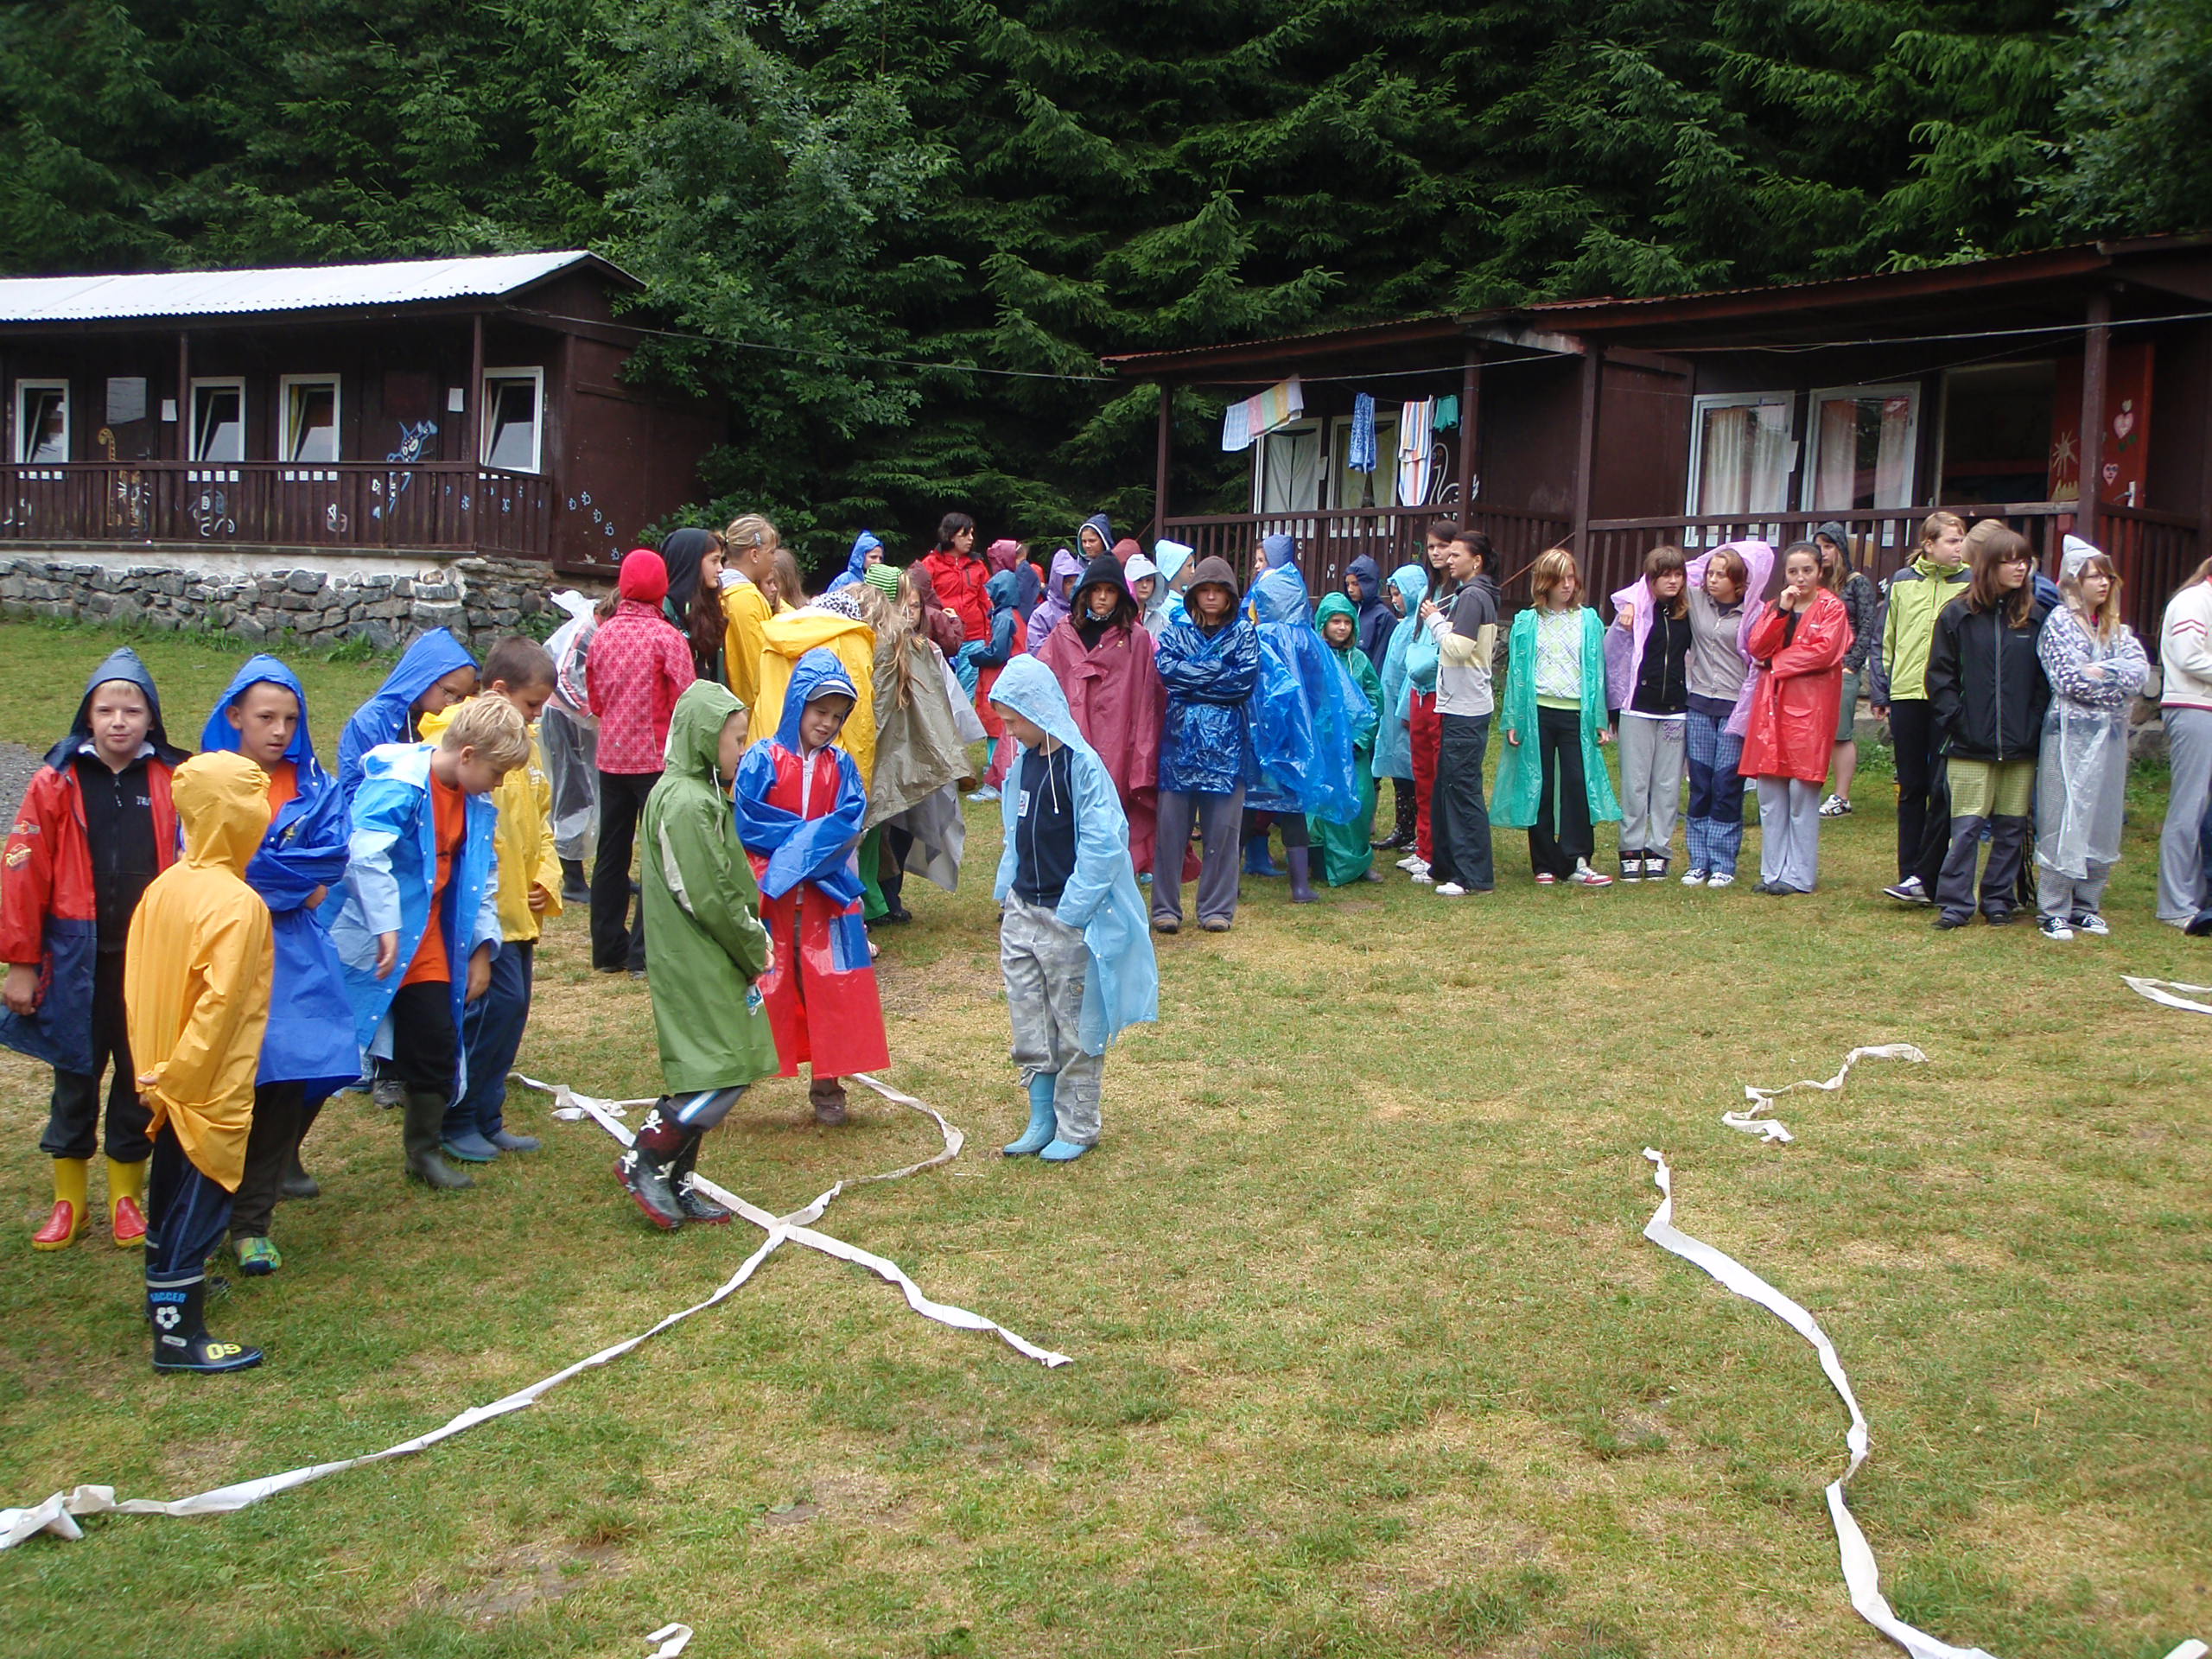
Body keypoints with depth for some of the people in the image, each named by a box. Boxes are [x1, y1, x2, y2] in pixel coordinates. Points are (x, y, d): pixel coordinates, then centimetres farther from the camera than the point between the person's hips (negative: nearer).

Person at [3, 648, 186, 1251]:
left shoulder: (173, 782, -2)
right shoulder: (56, 783, -5)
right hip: (77, 961, 0)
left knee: (141, 1077, 11)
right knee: (75, 1076, 12)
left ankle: (127, 1195, 27)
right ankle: (68, 1199, 26)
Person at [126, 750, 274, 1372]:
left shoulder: (163, 888, 3)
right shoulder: (236, 904, -21)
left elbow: (135, 981, 8)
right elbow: (219, 1003, -25)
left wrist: (156, 1068, 12)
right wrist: (178, 1075, -16)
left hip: (166, 1080, 9)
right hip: (211, 1086, -9)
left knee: (172, 1189, 24)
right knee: (200, 1202, -1)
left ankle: (166, 1292, 41)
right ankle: (178, 1335, 3)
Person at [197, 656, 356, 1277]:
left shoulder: (314, 786, 9)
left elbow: (335, 853, -6)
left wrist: (253, 871, -12)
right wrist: (293, 881, -11)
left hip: (293, 956, 2)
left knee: (285, 1081, -1)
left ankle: (251, 1220, 11)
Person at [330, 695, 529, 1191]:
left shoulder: (476, 802, 6)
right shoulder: (398, 783, -20)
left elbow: (483, 878, 14)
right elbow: (366, 853, -31)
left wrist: (482, 949, 11)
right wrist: (386, 928, -30)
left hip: (426, 942, 7)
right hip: (369, 941, -7)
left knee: (436, 1041, 8)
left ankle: (425, 1151, 23)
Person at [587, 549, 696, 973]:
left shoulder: (603, 634, 1)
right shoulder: (666, 637, -14)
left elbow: (595, 698, 10)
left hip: (611, 756, 5)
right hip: (656, 757, -5)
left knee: (612, 852, 13)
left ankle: (608, 948, 19)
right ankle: (645, 951, 1)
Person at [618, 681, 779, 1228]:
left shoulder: (699, 793, 13)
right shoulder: (686, 803, -19)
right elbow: (708, 899, -20)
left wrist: (756, 940, 7)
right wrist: (756, 952, -9)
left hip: (710, 962, 10)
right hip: (699, 965, -10)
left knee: (706, 1073, 13)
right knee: (725, 1070, -9)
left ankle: (675, 1181, 21)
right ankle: (644, 1160, 3)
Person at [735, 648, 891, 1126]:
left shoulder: (841, 766, 6)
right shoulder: (762, 759, -4)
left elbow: (849, 824, -6)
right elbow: (748, 822, -11)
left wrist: (794, 843, -15)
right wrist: (810, 834, -9)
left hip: (826, 895, 3)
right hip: (768, 895, -3)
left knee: (832, 988, 4)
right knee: (765, 987, 2)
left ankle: (827, 1085, 16)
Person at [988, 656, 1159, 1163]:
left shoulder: (1081, 764, -17)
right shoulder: (1024, 761, 7)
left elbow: (1103, 845, -20)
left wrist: (1071, 912, -18)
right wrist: (1006, 891, 11)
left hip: (1070, 918, -7)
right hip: (1022, 913, 8)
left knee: (1076, 1026, 4)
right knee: (1028, 1021, 12)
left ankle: (1077, 1128, 16)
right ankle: (1042, 1119, 24)